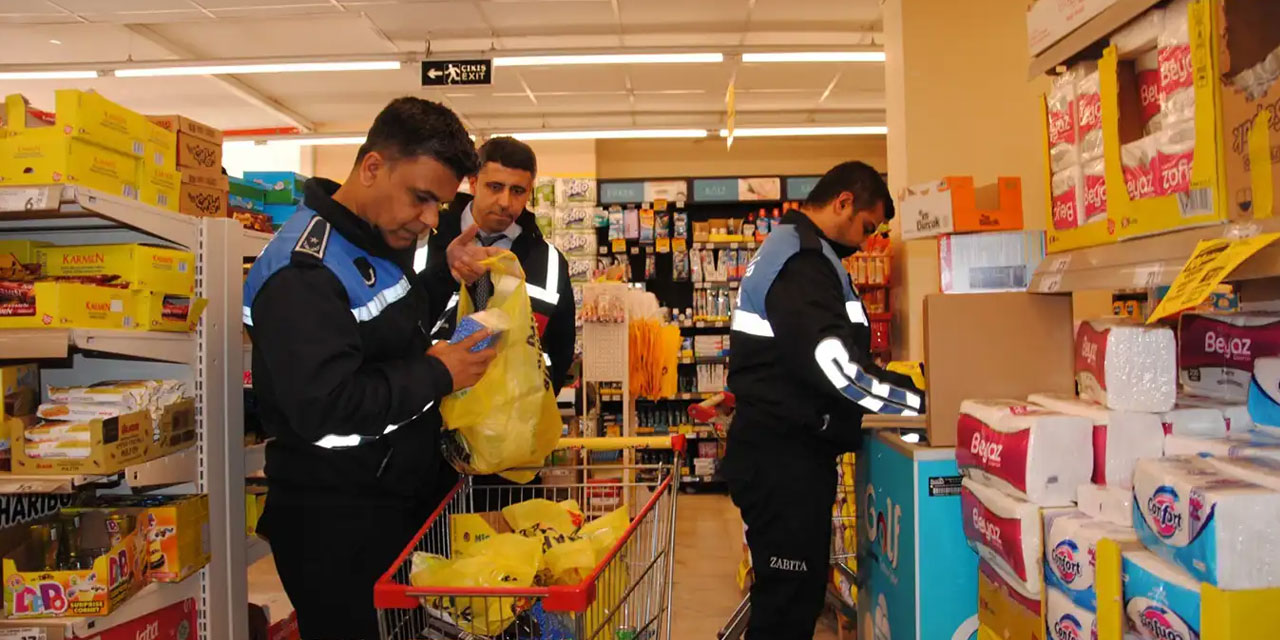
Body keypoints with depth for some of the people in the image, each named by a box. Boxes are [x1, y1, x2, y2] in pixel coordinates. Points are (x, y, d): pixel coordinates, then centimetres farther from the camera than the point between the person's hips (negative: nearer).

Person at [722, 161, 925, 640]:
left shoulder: (788, 250, 19)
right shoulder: (802, 260, -17)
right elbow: (836, 366, -27)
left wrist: (905, 387, 18)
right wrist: (921, 401, -17)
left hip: (783, 451, 11)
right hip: (785, 458, -11)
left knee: (792, 590, 19)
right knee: (789, 600, -1)